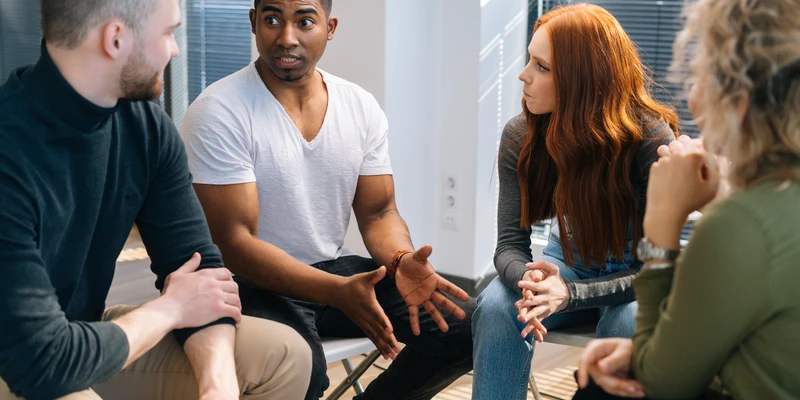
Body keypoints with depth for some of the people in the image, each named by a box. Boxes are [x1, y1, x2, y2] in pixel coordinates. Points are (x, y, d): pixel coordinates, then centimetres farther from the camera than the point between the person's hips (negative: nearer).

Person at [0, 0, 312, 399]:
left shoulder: (146, 124, -7)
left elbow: (199, 267, -3)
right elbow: (43, 362, -30)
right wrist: (169, 308, -14)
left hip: (89, 339, 7)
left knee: (284, 355, 0)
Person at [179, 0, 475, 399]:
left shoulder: (361, 107, 1)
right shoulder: (217, 113, -15)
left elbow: (378, 213, 6)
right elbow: (235, 242, -19)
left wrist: (401, 261, -19)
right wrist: (339, 291, -32)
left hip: (335, 268, 6)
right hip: (255, 282, -5)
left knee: (465, 325, -9)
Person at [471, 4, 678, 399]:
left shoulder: (652, 140, -25)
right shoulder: (520, 136, -15)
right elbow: (511, 243, -15)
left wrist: (570, 294, -40)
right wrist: (529, 280, -41)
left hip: (635, 277, -2)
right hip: (568, 261, 3)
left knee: (628, 326, -36)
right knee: (495, 309, -27)